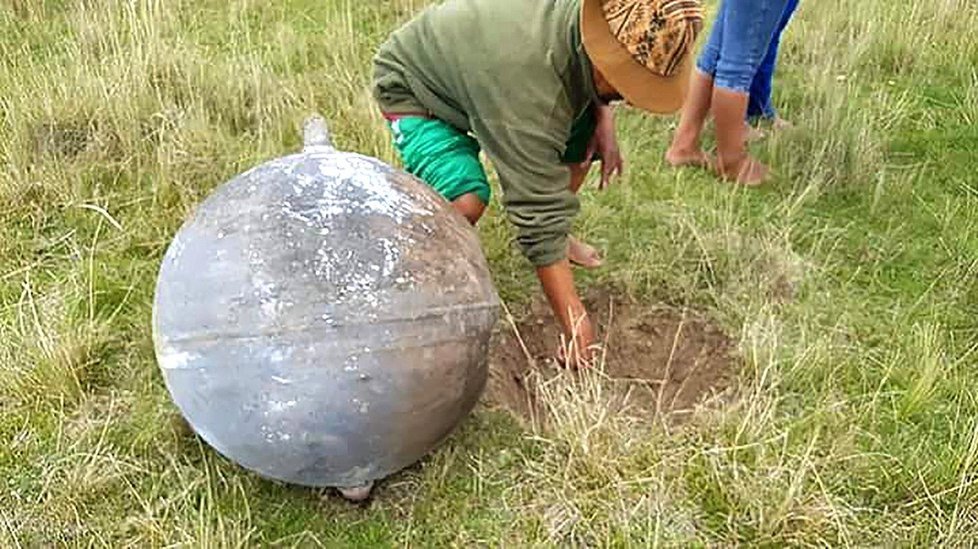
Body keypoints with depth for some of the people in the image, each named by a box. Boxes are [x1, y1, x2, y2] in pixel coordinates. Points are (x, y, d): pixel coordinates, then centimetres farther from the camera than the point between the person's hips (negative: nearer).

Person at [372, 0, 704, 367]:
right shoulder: (527, 80, -43)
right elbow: (540, 212, -41)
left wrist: (604, 117, -14)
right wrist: (577, 327, -39)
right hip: (412, 89, -7)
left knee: (581, 137, 1)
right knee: (466, 201, -30)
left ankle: (559, 237, 24)